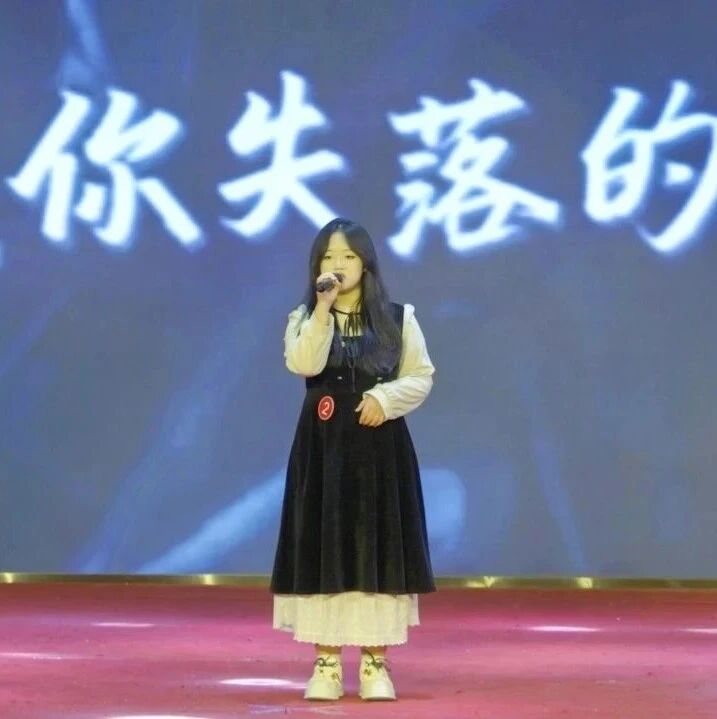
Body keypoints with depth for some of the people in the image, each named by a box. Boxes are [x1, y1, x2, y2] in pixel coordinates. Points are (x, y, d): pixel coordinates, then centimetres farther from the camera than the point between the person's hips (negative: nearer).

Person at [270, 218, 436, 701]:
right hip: (323, 447, 0)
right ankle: (327, 663, 4)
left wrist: (386, 397, -13)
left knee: (378, 549, 0)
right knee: (323, 549, -1)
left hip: (381, 447, 0)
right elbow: (305, 365, -16)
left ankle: (375, 662, 6)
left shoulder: (397, 318, 4)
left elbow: (422, 377, 3)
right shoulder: (304, 318, 4)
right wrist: (323, 310, -21)